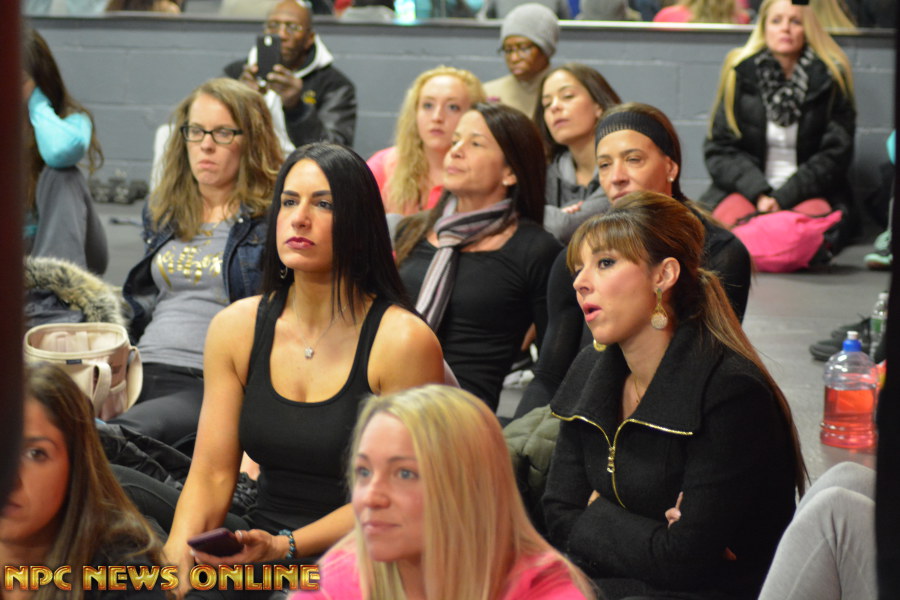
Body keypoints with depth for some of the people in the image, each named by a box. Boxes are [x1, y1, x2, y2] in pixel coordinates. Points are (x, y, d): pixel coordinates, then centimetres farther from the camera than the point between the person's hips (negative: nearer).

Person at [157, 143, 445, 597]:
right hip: (258, 541, 5)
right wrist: (178, 553, -14)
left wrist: (284, 546, -19)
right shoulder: (236, 328, 7)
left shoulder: (404, 341, -9)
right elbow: (211, 474, 6)